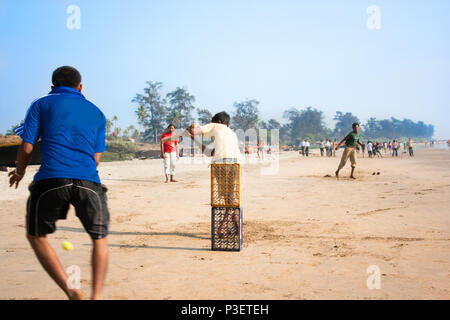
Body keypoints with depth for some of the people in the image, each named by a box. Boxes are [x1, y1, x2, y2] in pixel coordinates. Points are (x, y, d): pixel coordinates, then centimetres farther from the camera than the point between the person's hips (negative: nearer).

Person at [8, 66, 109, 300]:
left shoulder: (41, 104, 15)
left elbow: (27, 147, 8)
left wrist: (19, 172, 27)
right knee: (100, 239, 20)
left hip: (51, 179, -2)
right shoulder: (96, 112, 22)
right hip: (88, 181, 2)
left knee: (36, 236, 19)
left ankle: (71, 291, 7)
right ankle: (96, 295, 9)